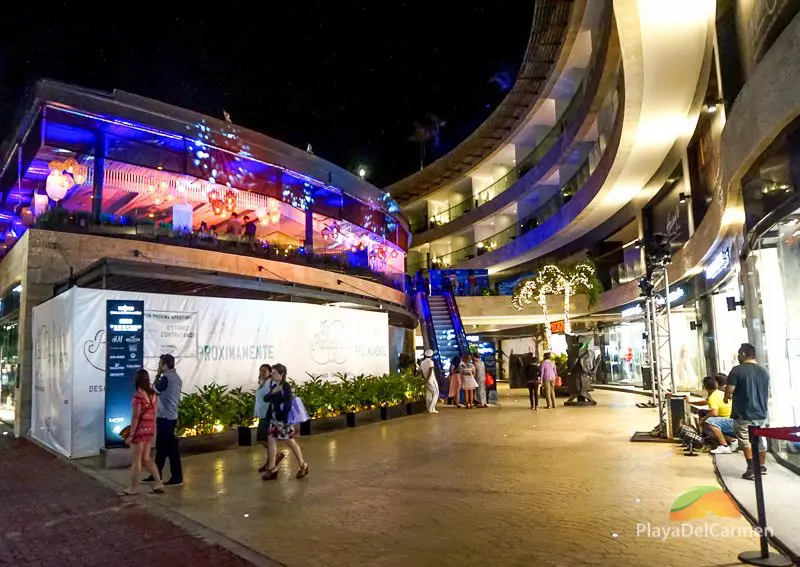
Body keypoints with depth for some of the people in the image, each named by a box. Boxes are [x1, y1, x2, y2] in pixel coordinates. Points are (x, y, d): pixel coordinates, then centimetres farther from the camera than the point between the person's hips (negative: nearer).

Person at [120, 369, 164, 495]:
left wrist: (131, 434, -12)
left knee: (136, 460, 7)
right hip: (150, 429, 7)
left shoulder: (138, 395, -17)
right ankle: (158, 483, 14)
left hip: (140, 429, -7)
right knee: (146, 458, 17)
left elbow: (135, 417, -17)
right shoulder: (153, 394, 5)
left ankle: (133, 488, 18)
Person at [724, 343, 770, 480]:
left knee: (746, 441, 1)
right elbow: (767, 392, 18)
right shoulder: (764, 370, 6)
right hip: (761, 413, 6)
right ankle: (761, 467, 25)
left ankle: (751, 469, -4)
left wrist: (726, 398, 7)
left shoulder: (737, 370, -14)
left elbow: (729, 390, -16)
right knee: (761, 440, 16)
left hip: (744, 414, -6)